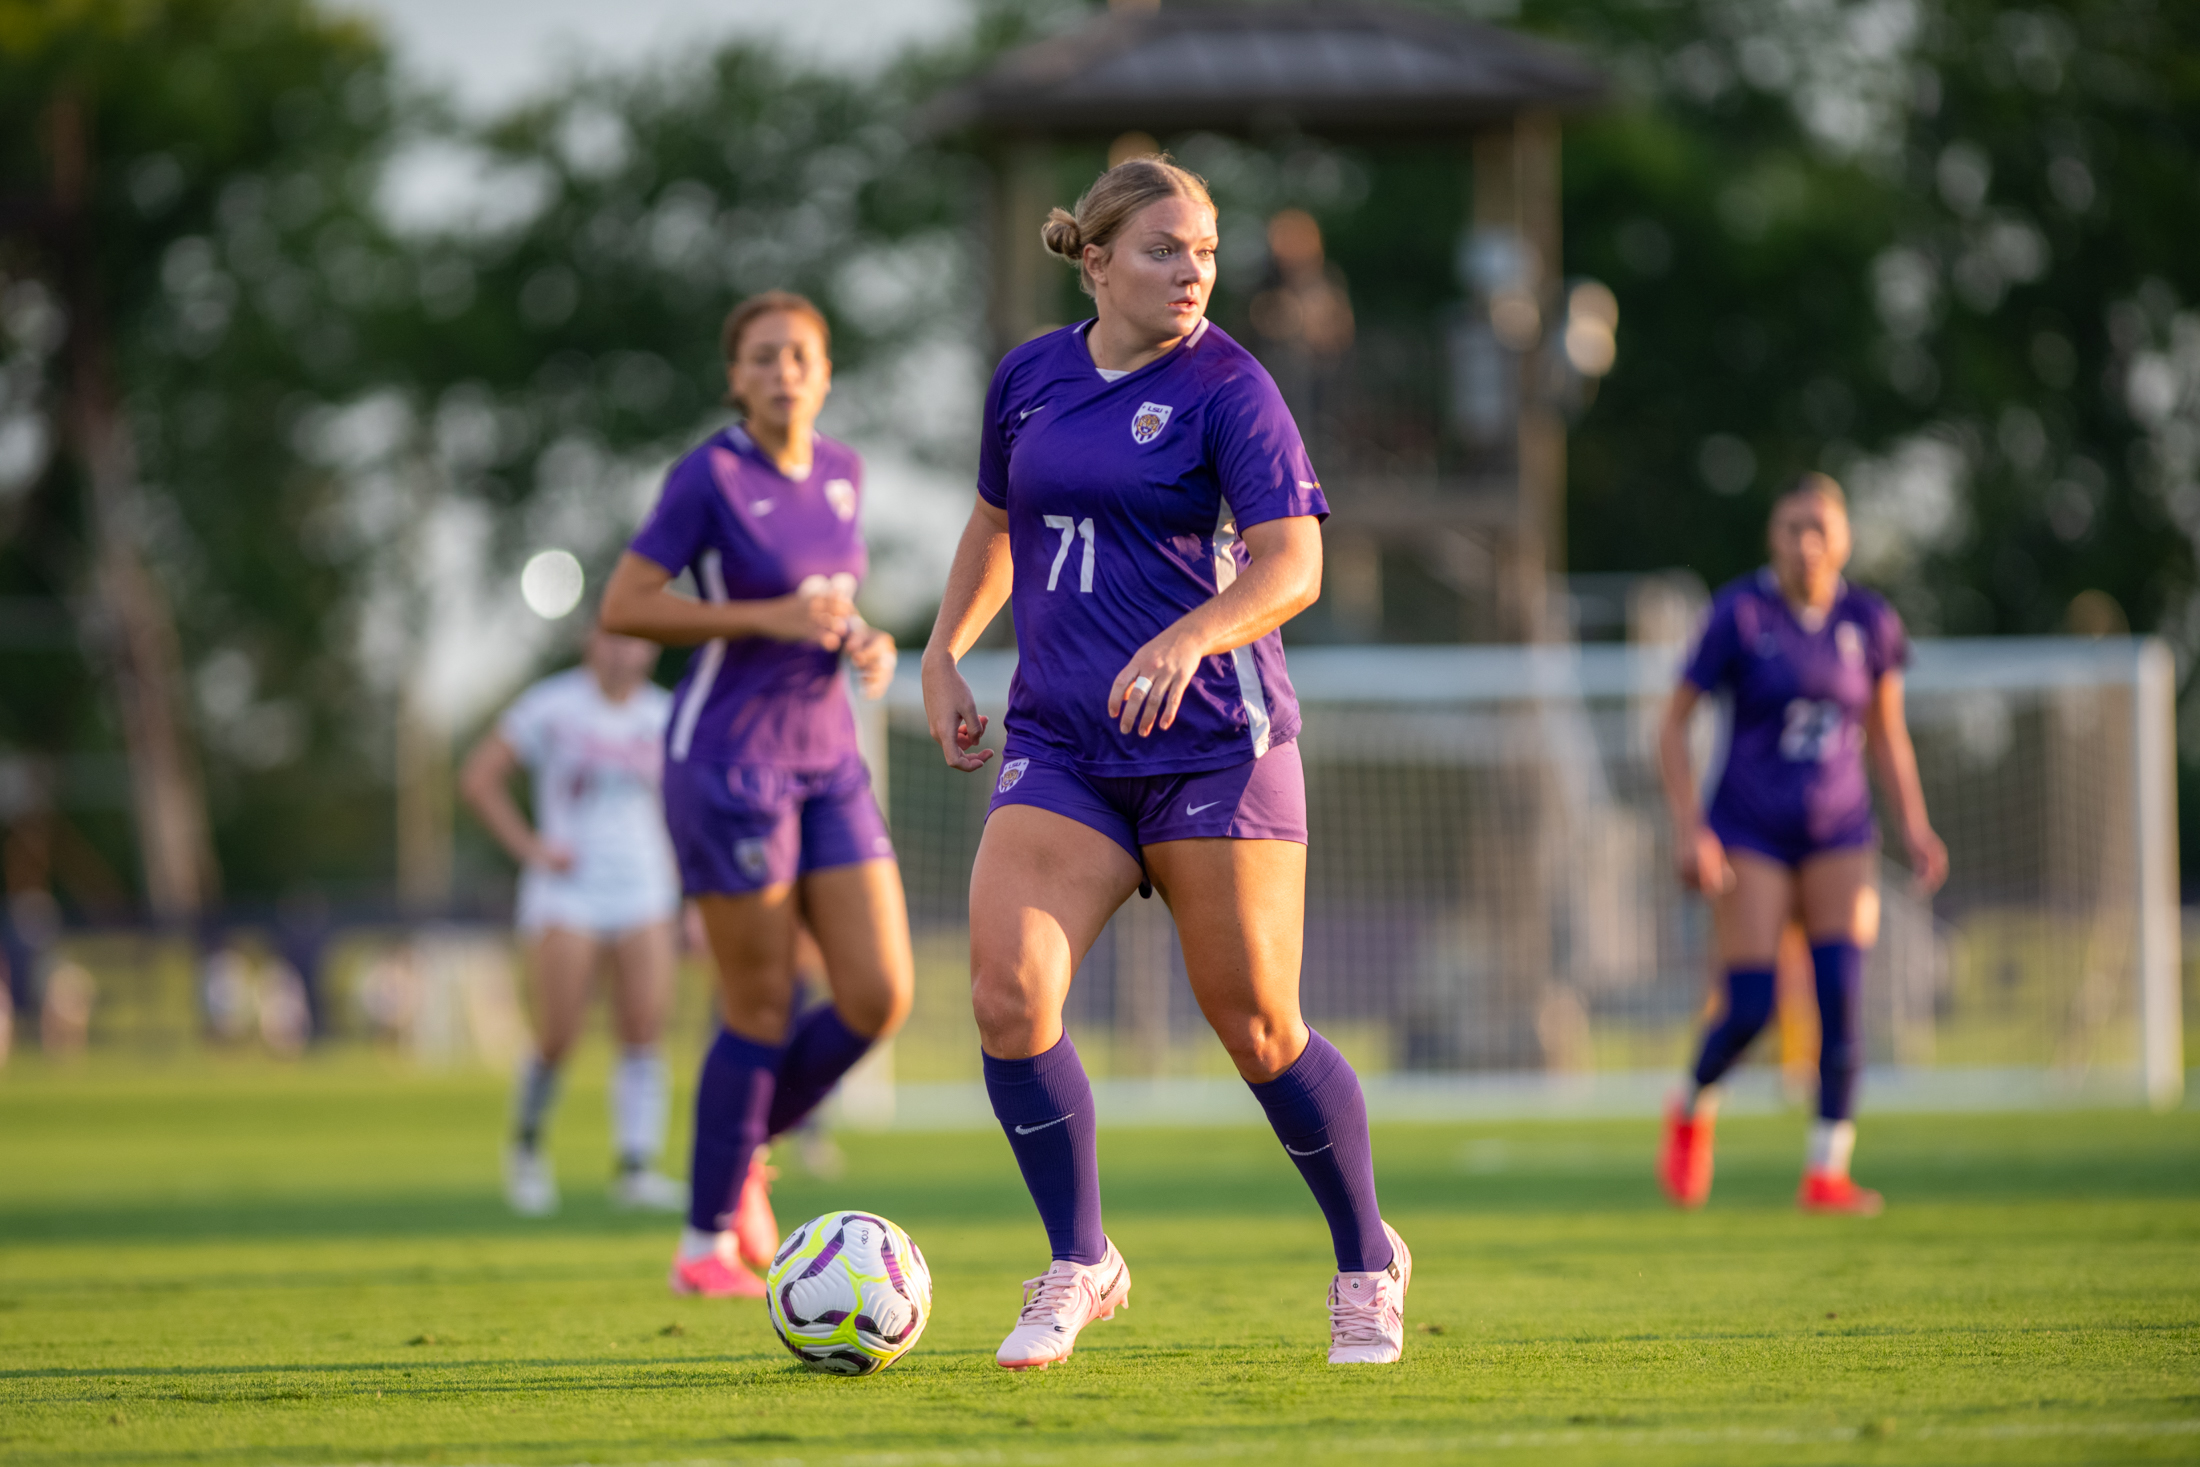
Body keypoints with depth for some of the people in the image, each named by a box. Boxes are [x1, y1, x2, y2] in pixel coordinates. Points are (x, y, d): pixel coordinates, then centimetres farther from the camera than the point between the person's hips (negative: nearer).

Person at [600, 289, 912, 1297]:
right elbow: (620, 610, -13)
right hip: (725, 756, -6)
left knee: (878, 1000, -3)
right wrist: (768, 619, -19)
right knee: (763, 1012, -4)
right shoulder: (709, 476, -12)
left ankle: (744, 1149, 21)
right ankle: (706, 1244, 11)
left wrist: (868, 641, 0)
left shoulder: (838, 472, 8)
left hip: (824, 760, 6)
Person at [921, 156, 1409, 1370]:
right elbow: (997, 521, 26)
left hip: (1213, 742, -4)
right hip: (1060, 745, 4)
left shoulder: (1226, 388, -7)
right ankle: (1079, 1266, 3)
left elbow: (1293, 564, -17)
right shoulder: (1030, 378, 8)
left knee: (1256, 1028, -1)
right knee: (1007, 994, -14)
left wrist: (1187, 637, -34)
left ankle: (1367, 1266, 22)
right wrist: (945, 653, 14)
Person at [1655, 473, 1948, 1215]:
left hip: (1839, 835, 3)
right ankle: (1694, 1111, 21)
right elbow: (1674, 724, -5)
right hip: (1750, 834, -3)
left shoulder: (1869, 622, 2)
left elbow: (1887, 733, 15)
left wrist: (1915, 825, 3)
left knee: (1841, 996, -13)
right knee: (1750, 1008, -10)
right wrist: (1689, 827, -14)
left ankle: (1827, 1172, -7)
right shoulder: (1740, 613, -9)